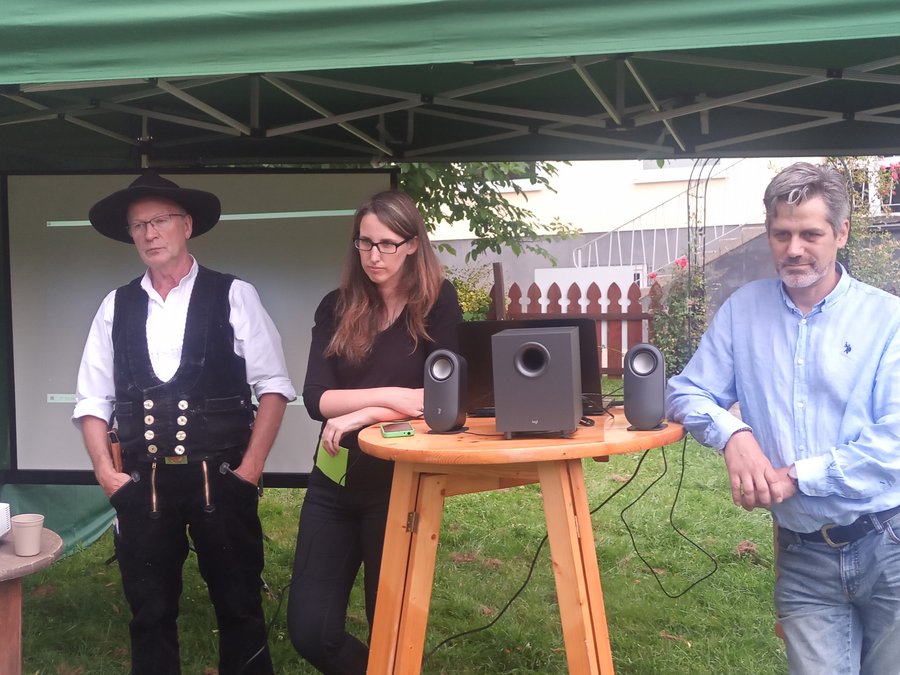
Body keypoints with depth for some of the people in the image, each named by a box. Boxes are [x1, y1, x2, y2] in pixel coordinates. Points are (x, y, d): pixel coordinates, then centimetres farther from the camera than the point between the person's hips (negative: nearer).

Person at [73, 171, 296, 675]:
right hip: (142, 484, 3)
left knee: (239, 608, 8)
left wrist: (251, 467, -8)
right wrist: (105, 469, -1)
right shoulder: (116, 307, 7)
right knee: (150, 613, 12)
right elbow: (93, 399, 10)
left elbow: (273, 386, -3)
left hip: (221, 480, -2)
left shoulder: (234, 297, -2)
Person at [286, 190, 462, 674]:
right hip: (335, 481, 3)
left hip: (400, 482, -3)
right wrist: (392, 395, -20)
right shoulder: (336, 307, 3)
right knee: (309, 631, 1)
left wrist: (362, 414, -20)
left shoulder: (437, 303, -5)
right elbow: (315, 398, -8)